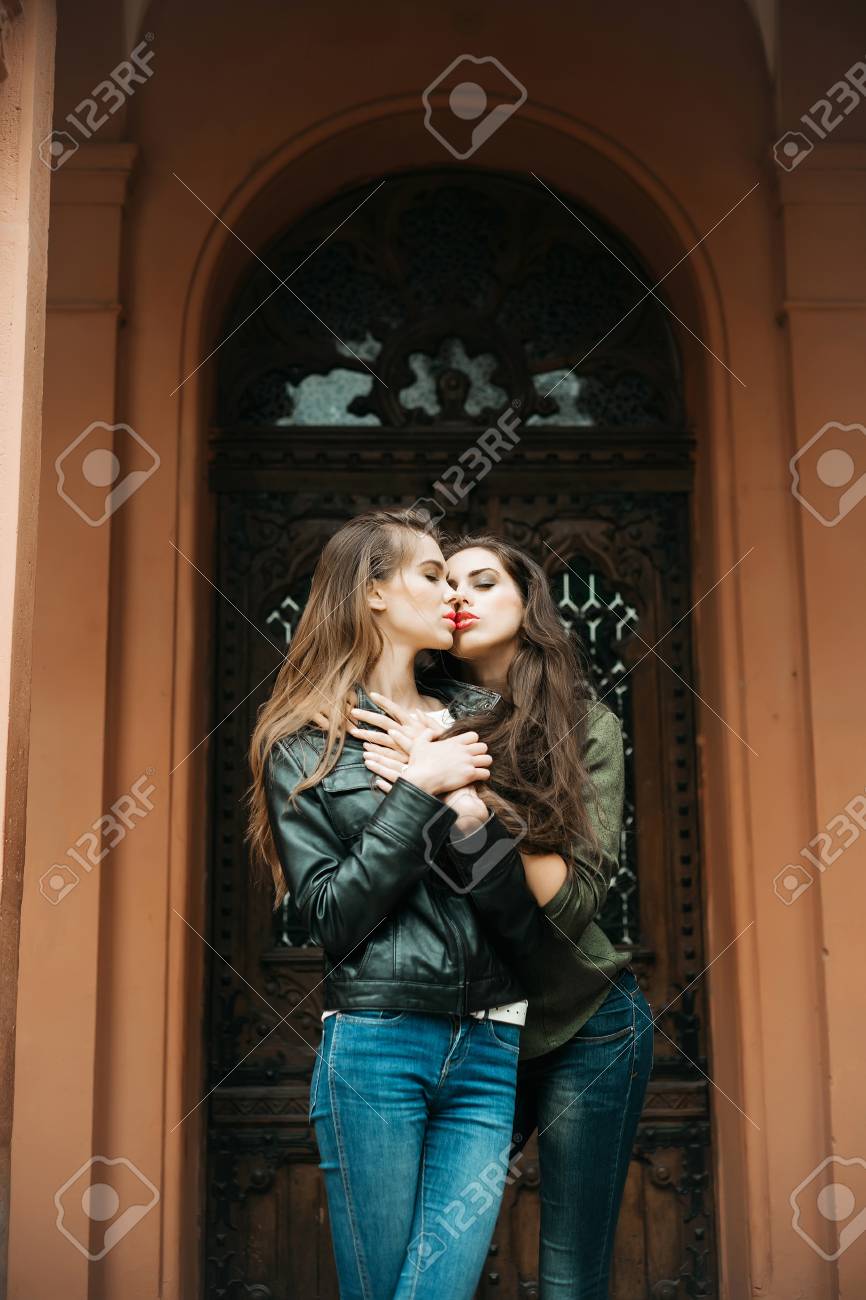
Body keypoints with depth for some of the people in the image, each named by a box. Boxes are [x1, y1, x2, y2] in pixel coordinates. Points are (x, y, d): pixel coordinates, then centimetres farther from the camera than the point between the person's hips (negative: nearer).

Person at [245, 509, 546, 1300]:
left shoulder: (474, 721, 12)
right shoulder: (306, 743, 2)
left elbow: (530, 929, 8)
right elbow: (332, 916, -7)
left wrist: (473, 820, -10)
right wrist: (417, 790, -10)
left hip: (489, 1052, 3)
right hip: (374, 1046, -3)